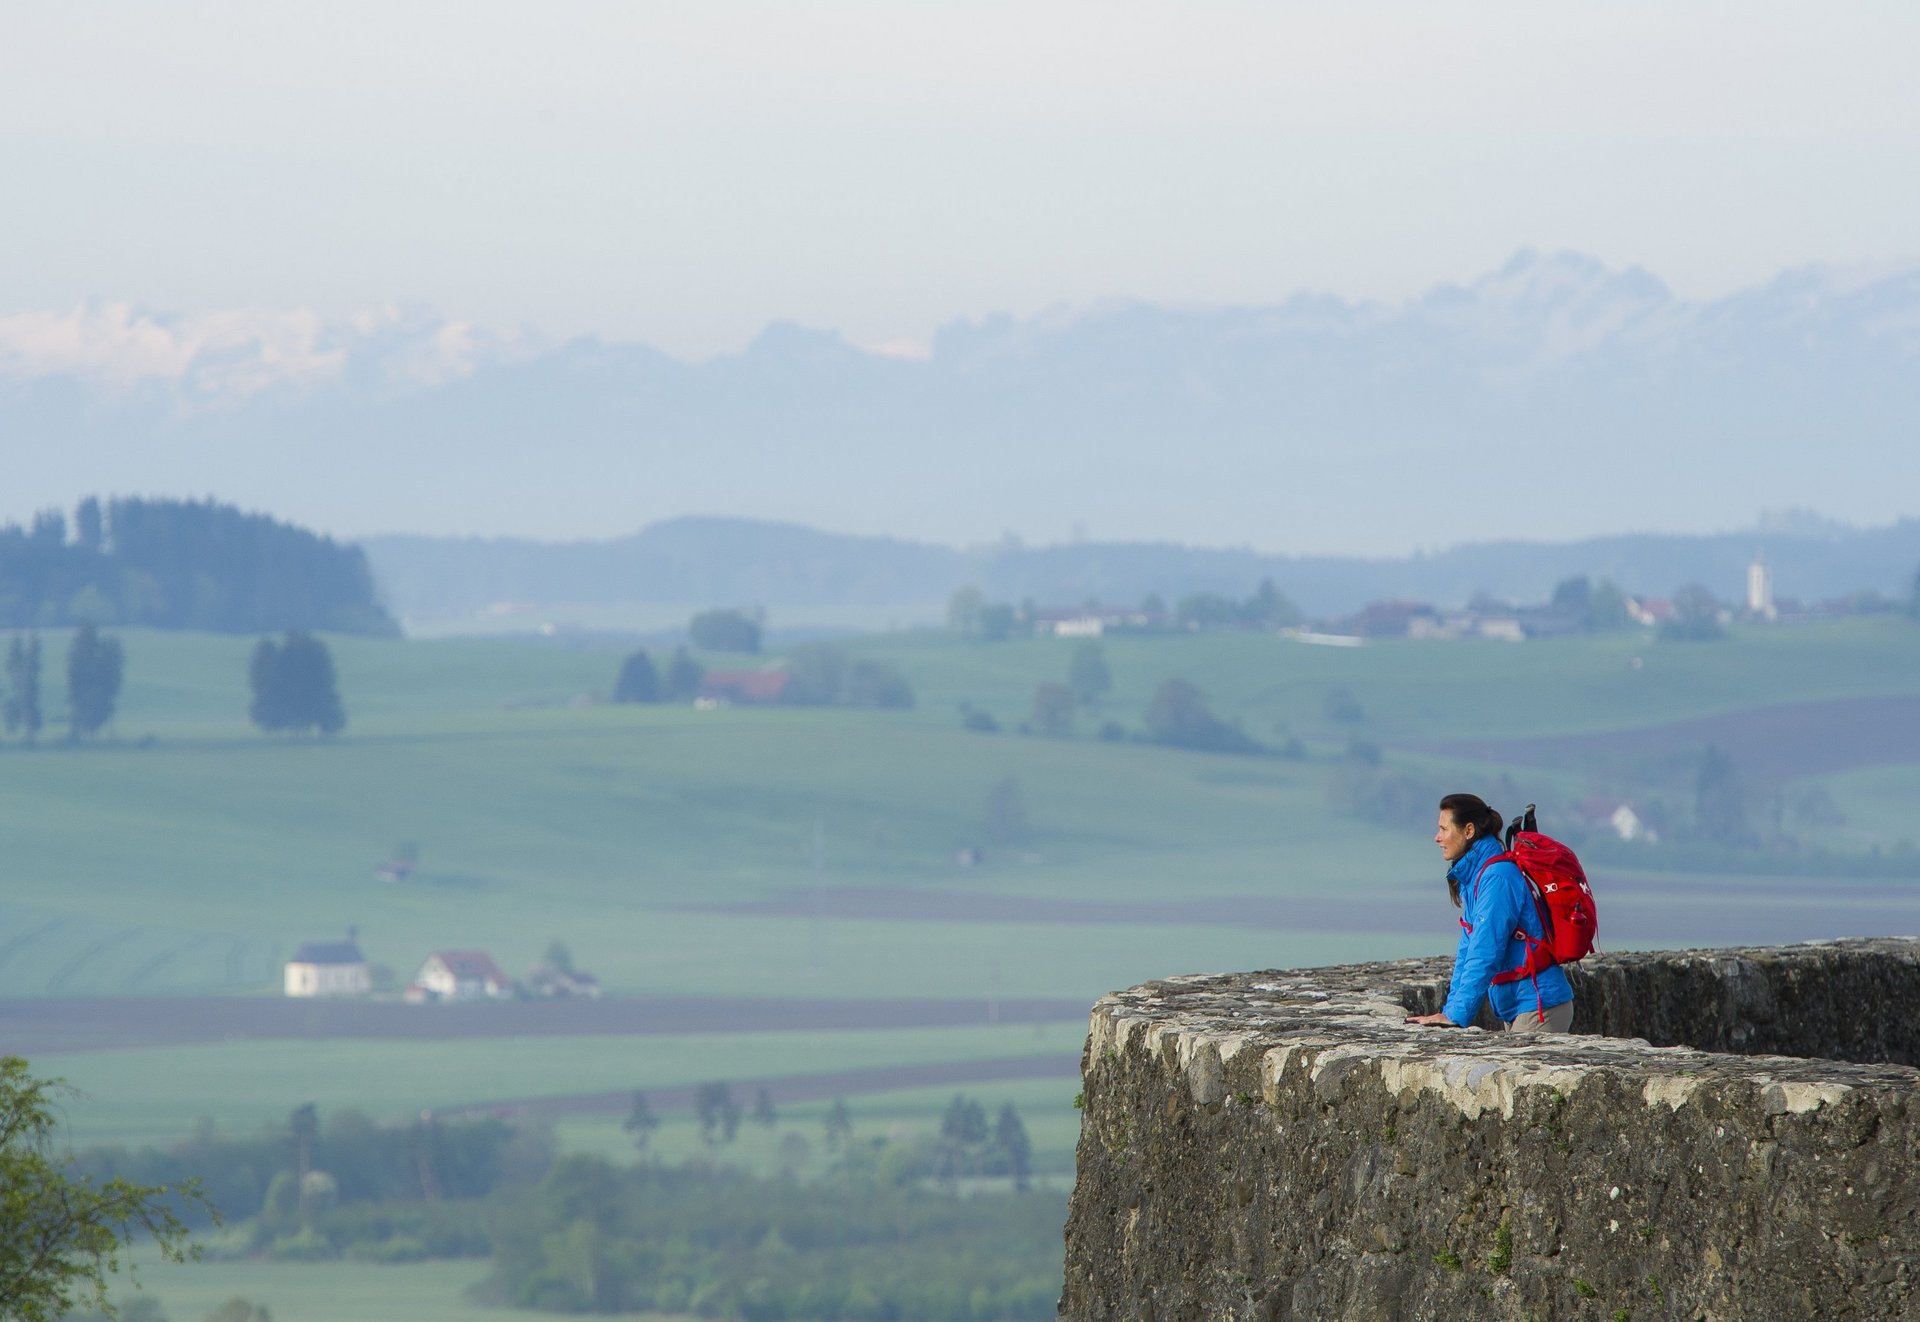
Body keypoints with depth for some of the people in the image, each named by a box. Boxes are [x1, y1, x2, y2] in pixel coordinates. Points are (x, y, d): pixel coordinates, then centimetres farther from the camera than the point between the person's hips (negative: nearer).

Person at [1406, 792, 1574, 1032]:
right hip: (1515, 1010, 9)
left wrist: (1456, 1016, -24)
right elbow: (1467, 951, 15)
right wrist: (1450, 1011, 8)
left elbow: (1485, 955, -23)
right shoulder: (1471, 878, 13)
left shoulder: (1497, 878, -17)